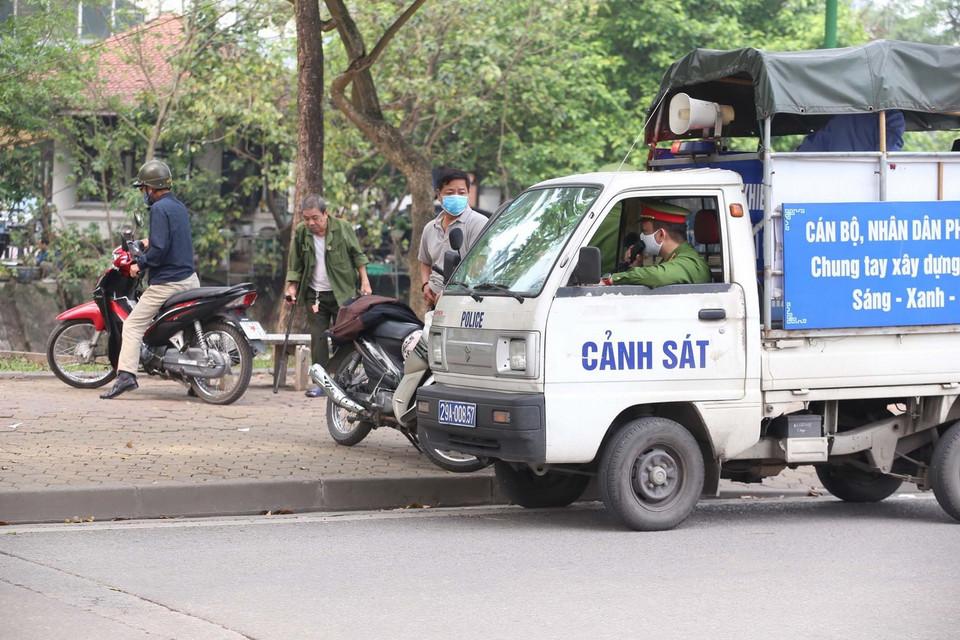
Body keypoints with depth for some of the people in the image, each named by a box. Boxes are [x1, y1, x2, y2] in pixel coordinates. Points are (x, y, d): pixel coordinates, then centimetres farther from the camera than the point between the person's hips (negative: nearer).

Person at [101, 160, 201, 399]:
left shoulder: (159, 208, -13)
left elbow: (159, 249, -22)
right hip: (190, 279, 9)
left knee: (132, 325, -8)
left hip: (167, 282, -9)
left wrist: (140, 264, -10)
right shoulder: (179, 207, 15)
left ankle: (126, 374, -22)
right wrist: (151, 242, 31)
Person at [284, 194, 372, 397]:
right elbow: (296, 264, 10)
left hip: (342, 293, -2)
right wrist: (292, 287, 3)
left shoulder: (342, 228, -9)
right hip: (315, 295, 2)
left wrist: (365, 281, -3)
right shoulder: (301, 232, -1)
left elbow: (357, 255, 1)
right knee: (318, 338, -3)